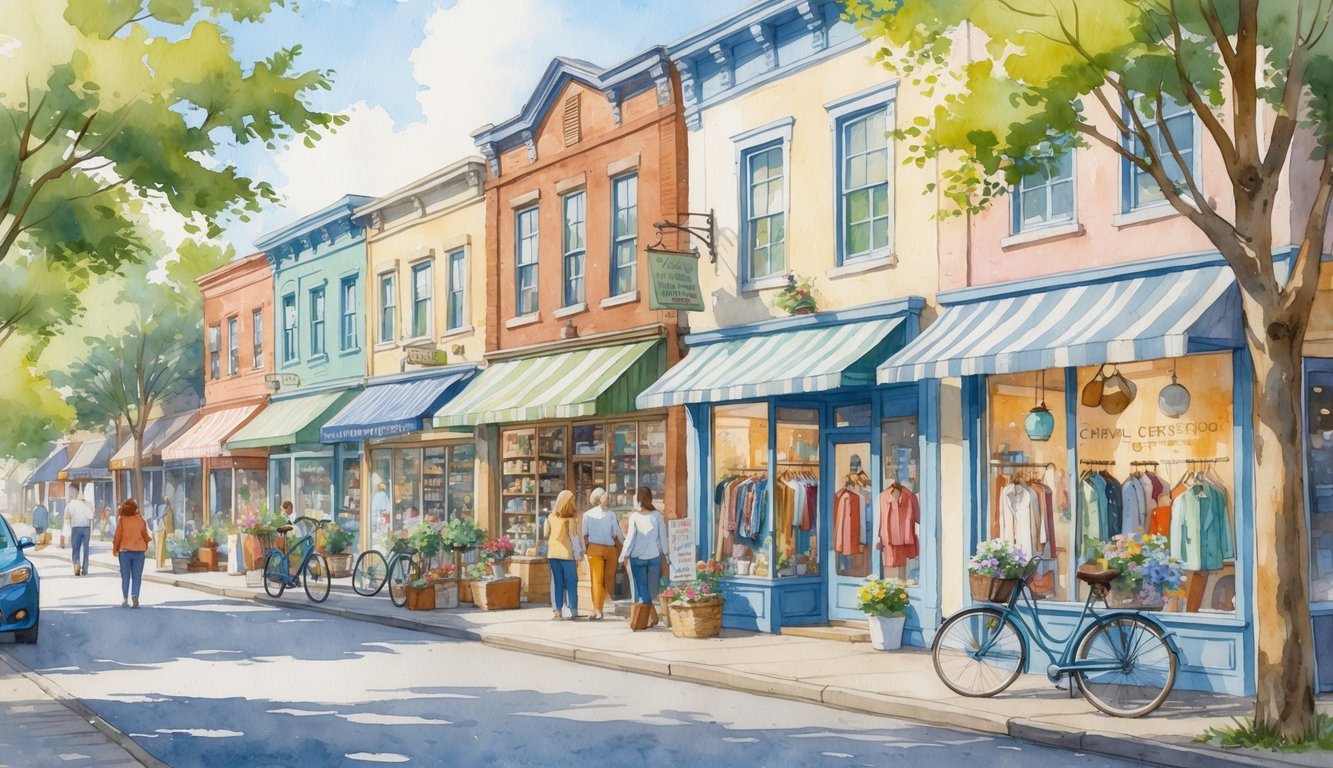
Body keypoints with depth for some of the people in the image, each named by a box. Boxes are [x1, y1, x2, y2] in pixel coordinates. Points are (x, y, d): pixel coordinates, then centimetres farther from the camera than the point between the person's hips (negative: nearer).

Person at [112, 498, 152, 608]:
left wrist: (115, 549, 8)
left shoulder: (121, 520, -8)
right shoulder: (140, 519, -4)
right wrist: (146, 544, 23)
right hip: (138, 550, 0)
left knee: (125, 576, 10)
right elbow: (145, 533, 4)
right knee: (137, 576, 4)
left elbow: (118, 535, -4)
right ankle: (135, 595, -16)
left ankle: (125, 599, 10)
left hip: (124, 550, 0)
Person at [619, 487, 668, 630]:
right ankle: (651, 617, 10)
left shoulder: (634, 516, -7)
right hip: (654, 556, 1)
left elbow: (631, 537, -6)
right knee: (652, 587, 10)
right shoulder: (657, 515, -4)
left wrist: (625, 555, 3)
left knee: (641, 587, 6)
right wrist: (664, 552, 13)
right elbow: (663, 536, 1)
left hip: (637, 557, -1)